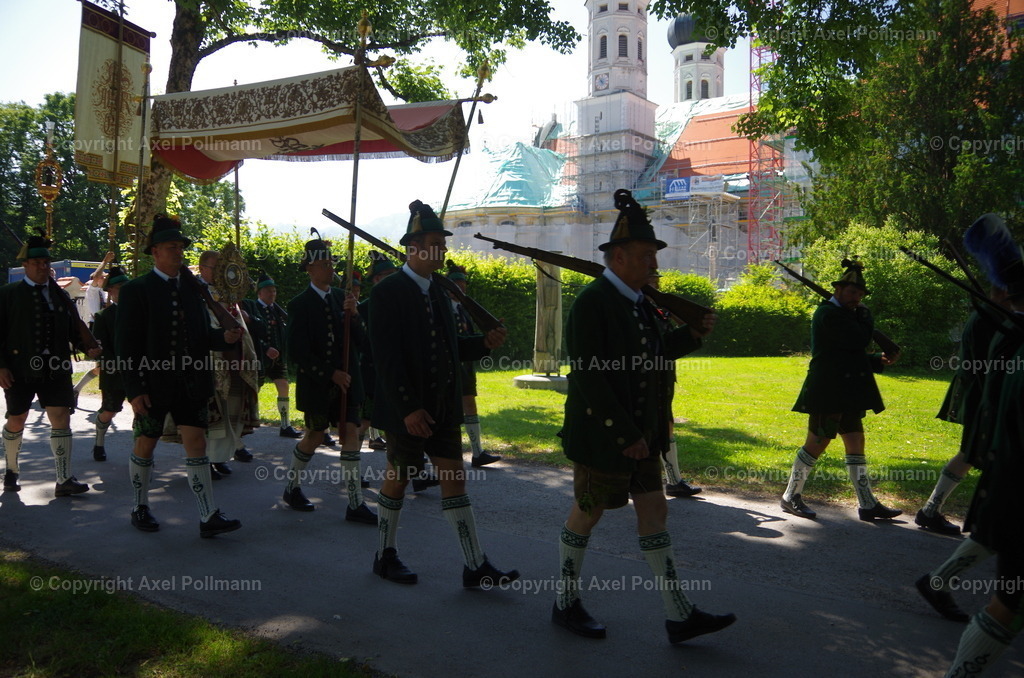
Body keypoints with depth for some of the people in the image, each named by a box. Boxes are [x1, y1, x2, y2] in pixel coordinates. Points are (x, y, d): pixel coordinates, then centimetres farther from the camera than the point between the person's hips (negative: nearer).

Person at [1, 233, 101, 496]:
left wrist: (88, 348, -8)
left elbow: (74, 330, 10)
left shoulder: (60, 295, 10)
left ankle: (64, 480, -3)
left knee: (62, 419, -5)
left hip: (55, 369, 2)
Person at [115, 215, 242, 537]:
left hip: (190, 383, 4)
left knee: (197, 444, -1)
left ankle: (208, 516, -1)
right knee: (145, 447, 11)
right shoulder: (136, 290, -6)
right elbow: (126, 344, -8)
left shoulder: (192, 287, 9)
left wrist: (224, 337, -9)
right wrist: (135, 391, -14)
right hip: (153, 385, -3)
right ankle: (141, 508, 30)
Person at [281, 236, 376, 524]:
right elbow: (297, 353, -12)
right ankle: (292, 488, 33)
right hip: (317, 383, -4)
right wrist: (331, 373, -17)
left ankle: (355, 503, 1)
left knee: (350, 435, -1)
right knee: (314, 437, 9)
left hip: (346, 380, 4)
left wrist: (353, 315, -15)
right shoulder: (300, 304, -9)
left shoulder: (340, 297, 6)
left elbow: (358, 339, 3)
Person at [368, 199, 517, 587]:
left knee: (454, 479, 6)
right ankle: (385, 556, 28)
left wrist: (485, 343, -2)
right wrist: (408, 408, -22)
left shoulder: (438, 293, 12)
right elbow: (387, 358, -18)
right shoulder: (387, 293, -12)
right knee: (398, 480, 8)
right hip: (407, 409, -7)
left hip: (443, 407, 7)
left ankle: (475, 567, 10)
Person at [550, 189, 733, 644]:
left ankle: (679, 615, 17)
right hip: (602, 436, -8)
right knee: (587, 515, 6)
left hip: (640, 434, 9)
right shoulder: (592, 302, -18)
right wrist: (624, 434, -23)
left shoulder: (637, 302, 10)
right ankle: (566, 604, 26)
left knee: (654, 513, 9)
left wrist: (692, 334, 7)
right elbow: (588, 377, -23)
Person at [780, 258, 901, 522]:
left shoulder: (844, 315, 18)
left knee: (856, 445, 9)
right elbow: (861, 340, -19)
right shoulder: (829, 314, -13)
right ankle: (791, 496, 11)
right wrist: (864, 313, -1)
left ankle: (868, 504, 14)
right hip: (828, 392, -10)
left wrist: (879, 361, 4)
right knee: (816, 444, -2)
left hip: (846, 392, 10)